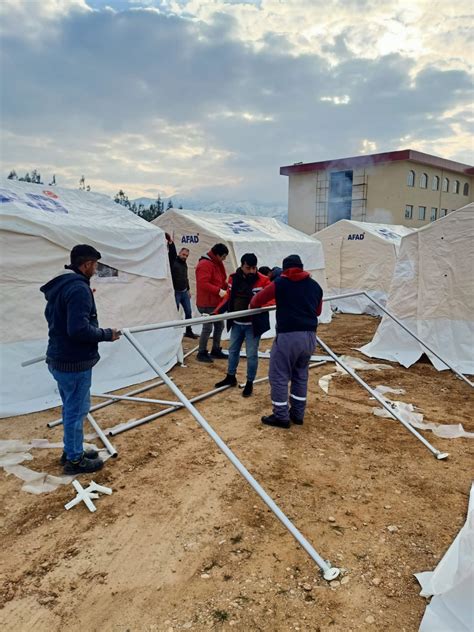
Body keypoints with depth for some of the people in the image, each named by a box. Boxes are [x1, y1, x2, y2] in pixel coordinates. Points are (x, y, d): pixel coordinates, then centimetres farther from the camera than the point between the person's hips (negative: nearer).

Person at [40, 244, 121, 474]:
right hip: (74, 362, -10)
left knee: (71, 408, 21)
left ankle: (71, 451, 36)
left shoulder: (59, 284, 10)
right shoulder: (78, 288, -22)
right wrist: (107, 334, -15)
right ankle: (74, 460, 19)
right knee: (76, 410, 4)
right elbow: (79, 329, -29)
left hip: (59, 358, 10)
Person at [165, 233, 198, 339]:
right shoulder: (173, 261, -8)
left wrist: (188, 290, 20)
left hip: (184, 292, 7)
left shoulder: (184, 264, 12)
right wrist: (170, 242, -43)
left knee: (188, 312, 9)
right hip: (175, 292, -7)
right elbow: (172, 253, -28)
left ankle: (189, 331, 20)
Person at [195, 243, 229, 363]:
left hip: (217, 302, 10)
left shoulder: (217, 263, 15)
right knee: (207, 328, -5)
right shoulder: (205, 264, -17)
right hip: (207, 303, -10)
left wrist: (227, 285, 4)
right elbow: (203, 284, -25)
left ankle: (216, 350, 28)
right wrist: (219, 291, -28)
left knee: (219, 326, 16)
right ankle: (201, 353, 8)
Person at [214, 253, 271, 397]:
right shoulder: (233, 279, -1)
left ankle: (249, 383, 19)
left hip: (253, 325, -5)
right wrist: (216, 312, -1)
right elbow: (228, 299, 8)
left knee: (251, 354, 3)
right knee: (233, 350, 18)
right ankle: (230, 377, 36)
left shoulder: (263, 281, -15)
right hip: (236, 323, 5)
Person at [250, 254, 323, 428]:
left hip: (288, 336, -5)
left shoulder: (280, 283, 1)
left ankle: (281, 416, 11)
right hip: (310, 336, 6)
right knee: (301, 375, 19)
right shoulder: (315, 285, 13)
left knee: (279, 376, 6)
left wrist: (252, 305, 30)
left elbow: (257, 301, 8)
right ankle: (297, 413, 27)